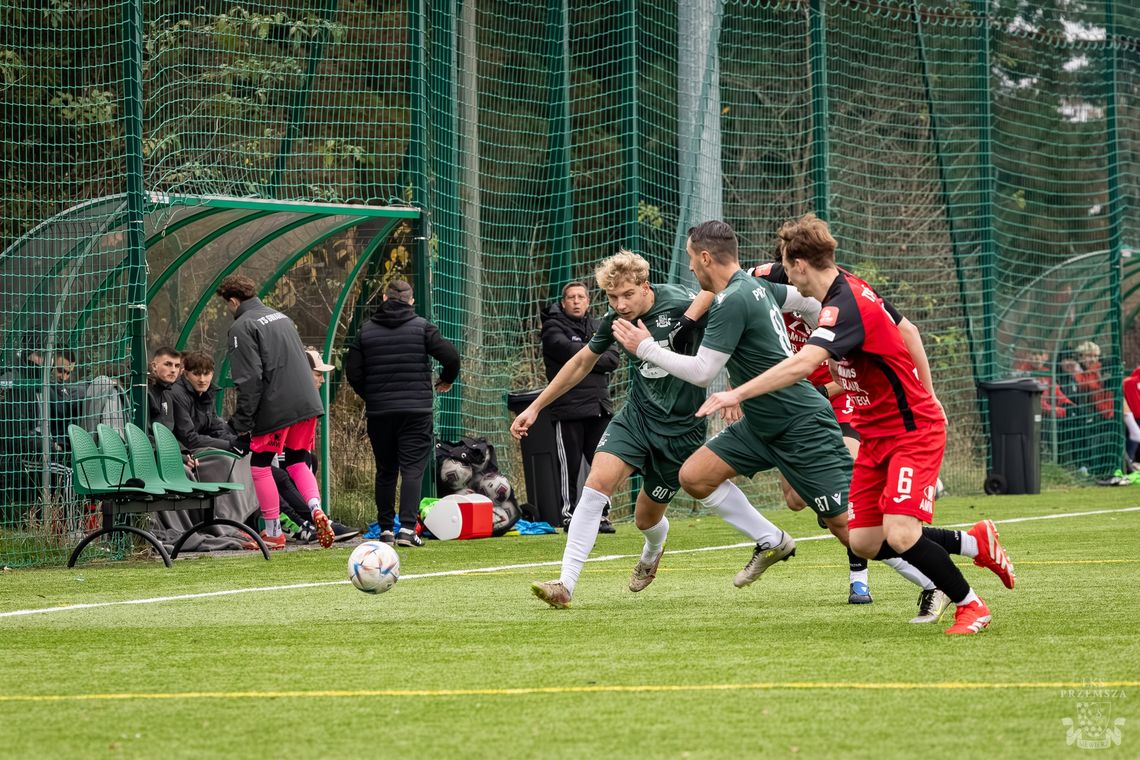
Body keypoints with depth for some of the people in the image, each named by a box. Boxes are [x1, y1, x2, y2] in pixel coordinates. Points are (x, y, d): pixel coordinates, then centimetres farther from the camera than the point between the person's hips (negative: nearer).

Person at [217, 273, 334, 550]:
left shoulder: (242, 327, -8)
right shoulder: (280, 317, 18)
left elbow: (249, 380, -15)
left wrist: (242, 426, -13)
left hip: (274, 410, -7)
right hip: (307, 403, 7)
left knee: (260, 465, 8)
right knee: (297, 462, 18)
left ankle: (273, 533, 11)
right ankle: (316, 509, -7)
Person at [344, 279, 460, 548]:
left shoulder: (366, 330, 5)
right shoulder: (421, 327, -1)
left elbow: (352, 371, 3)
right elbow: (451, 356, -8)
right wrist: (446, 380, 13)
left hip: (379, 411, 2)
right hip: (416, 411, -2)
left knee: (385, 471, 12)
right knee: (413, 468, -5)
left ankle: (386, 529, 13)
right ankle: (407, 527, -18)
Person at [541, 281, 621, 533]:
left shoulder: (598, 328, 17)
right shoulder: (554, 328, 2)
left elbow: (612, 359, 4)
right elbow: (570, 351, -16)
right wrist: (598, 354, -3)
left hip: (600, 406, 5)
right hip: (568, 407, -5)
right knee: (569, 465, -3)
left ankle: (601, 514, 11)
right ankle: (568, 515, 3)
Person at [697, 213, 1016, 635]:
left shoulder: (844, 307, -25)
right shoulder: (853, 288, 6)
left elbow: (802, 364, -40)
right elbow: (907, 331, 19)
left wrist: (737, 393, -39)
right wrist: (926, 396, 25)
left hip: (913, 431, -10)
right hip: (878, 436, 10)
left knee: (899, 534, -22)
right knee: (865, 542, 3)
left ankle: (970, 605, -2)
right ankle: (975, 542, 18)